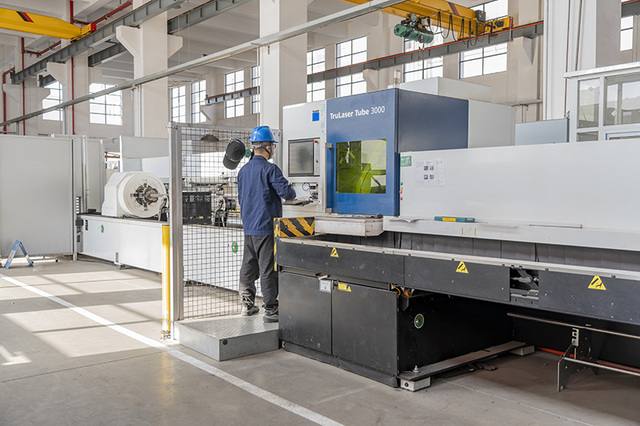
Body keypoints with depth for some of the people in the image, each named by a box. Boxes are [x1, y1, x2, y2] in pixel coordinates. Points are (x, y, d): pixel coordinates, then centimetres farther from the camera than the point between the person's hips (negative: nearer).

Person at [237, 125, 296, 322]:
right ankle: (271, 309, 1)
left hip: (248, 227, 8)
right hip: (266, 227, -7)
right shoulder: (270, 169, -13)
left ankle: (247, 304, 24)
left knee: (248, 266, 15)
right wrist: (291, 193, 4)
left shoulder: (243, 170, 11)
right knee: (268, 269, -3)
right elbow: (287, 192, -18)